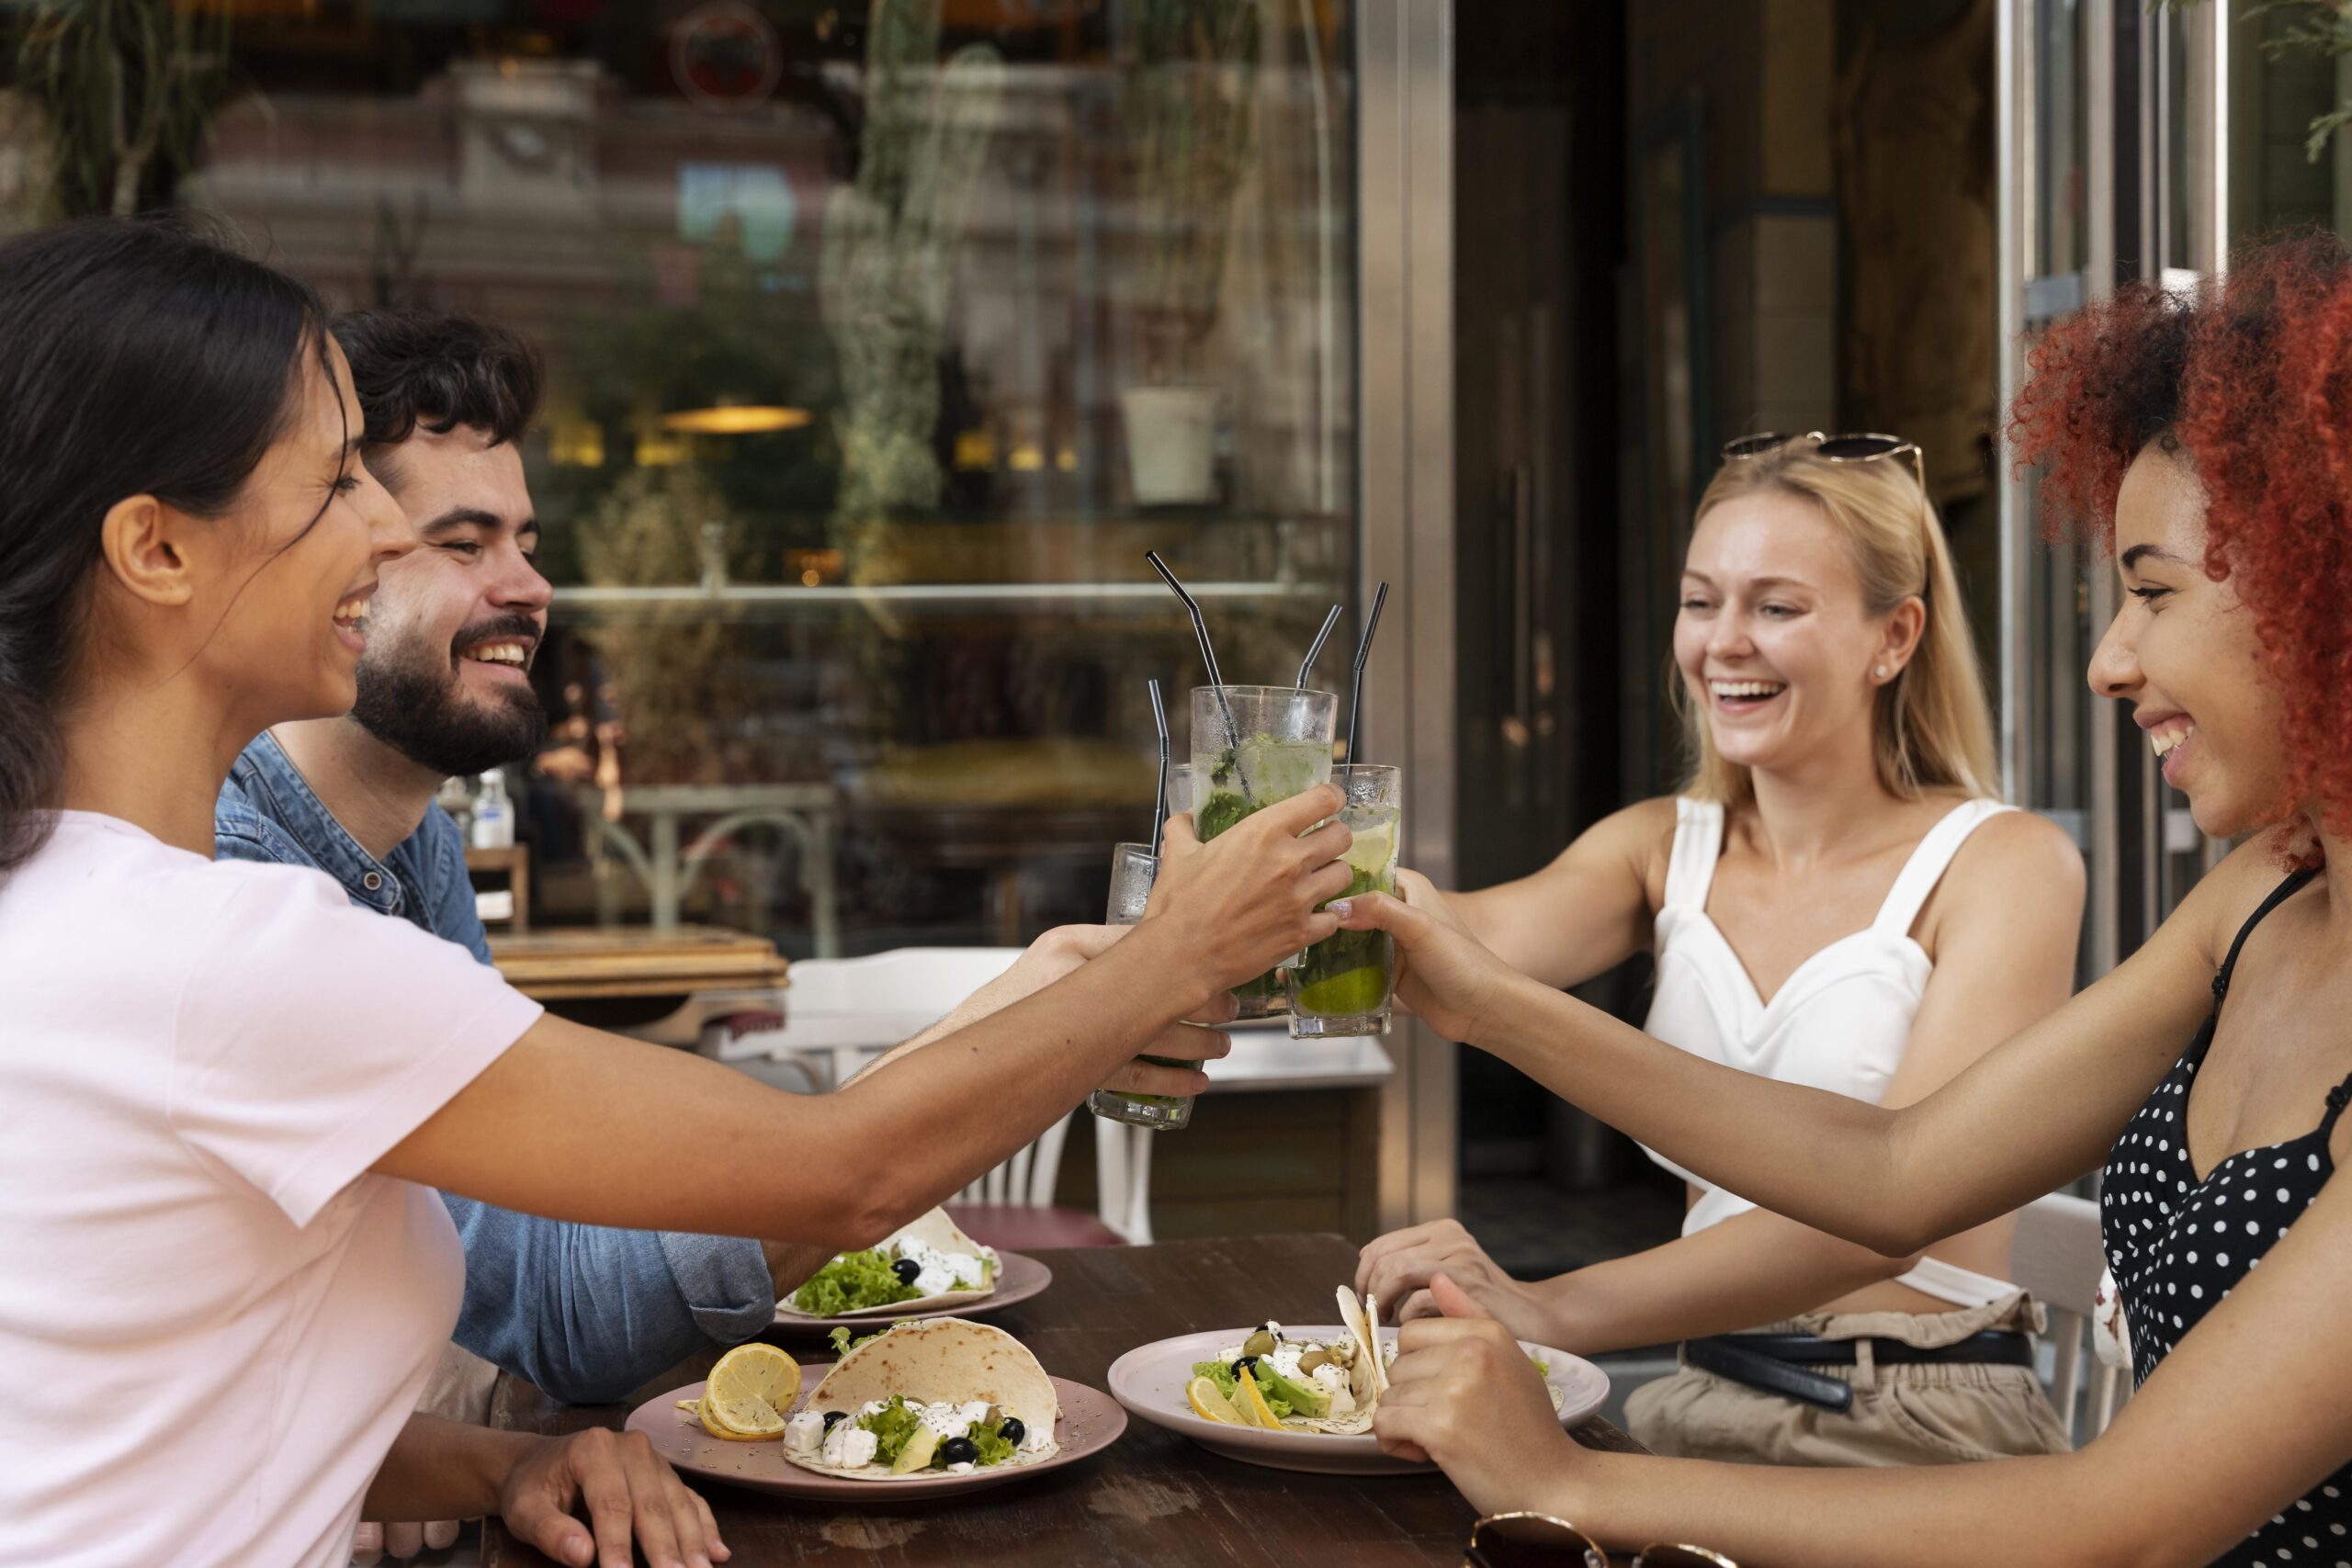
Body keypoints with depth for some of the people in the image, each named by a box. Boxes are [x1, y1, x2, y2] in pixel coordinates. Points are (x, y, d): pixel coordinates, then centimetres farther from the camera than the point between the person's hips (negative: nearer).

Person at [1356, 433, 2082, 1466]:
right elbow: (1493, 937, -12)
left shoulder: (2006, 865, -8)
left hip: (1926, 1430, -4)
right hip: (1707, 1407, 5)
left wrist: (1558, 1310, -33)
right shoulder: (1663, 849, 9)